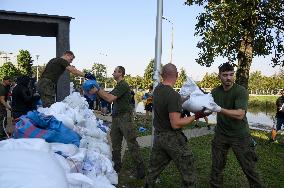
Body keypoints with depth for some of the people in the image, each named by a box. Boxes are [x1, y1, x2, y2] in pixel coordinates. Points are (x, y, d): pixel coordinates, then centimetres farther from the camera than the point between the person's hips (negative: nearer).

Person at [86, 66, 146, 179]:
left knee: (131, 143, -6)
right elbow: (107, 95, 16)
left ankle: (140, 165, 2)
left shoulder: (124, 85, -11)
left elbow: (110, 98, -18)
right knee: (115, 144, 10)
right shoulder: (118, 86, 21)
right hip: (116, 117, 9)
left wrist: (98, 90, -11)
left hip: (125, 117, -9)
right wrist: (97, 90, 7)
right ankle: (117, 166, 20)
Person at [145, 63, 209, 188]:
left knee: (153, 170, 20)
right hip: (172, 137, -8)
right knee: (188, 172, 6)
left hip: (158, 135, 8)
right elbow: (176, 124, -23)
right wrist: (196, 116, -17)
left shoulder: (157, 89, 1)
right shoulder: (174, 95, -22)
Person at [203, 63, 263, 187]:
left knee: (249, 168, 4)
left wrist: (219, 109, -37)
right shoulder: (215, 92, 1)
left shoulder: (241, 91, -15)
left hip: (240, 135, -3)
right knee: (216, 166, 7)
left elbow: (240, 115, -26)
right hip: (221, 134, 4)